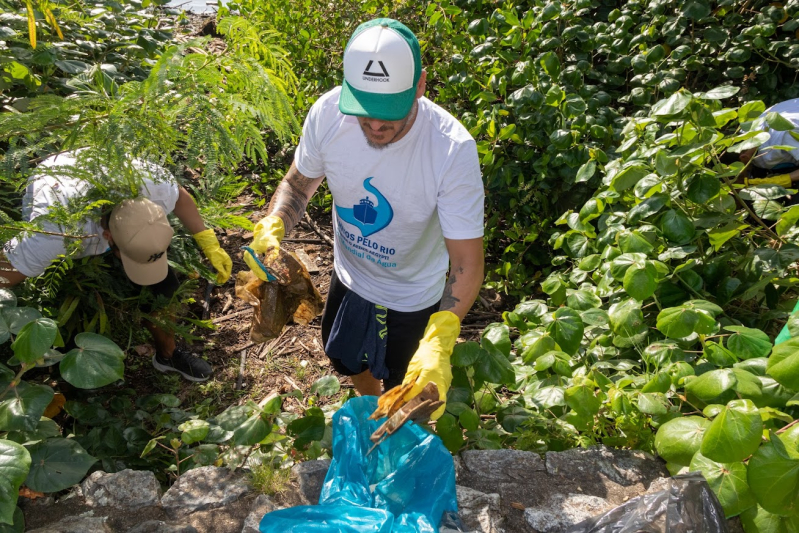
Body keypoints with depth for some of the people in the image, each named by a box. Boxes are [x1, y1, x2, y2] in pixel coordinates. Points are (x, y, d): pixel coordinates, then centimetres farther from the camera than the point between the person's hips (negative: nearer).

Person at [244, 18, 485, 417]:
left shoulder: (454, 149, -36)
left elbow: (467, 261, -33)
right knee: (348, 360, 31)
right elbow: (298, 183, -7)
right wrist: (272, 227, -28)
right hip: (349, 279, 4)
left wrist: (438, 342, -48)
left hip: (413, 300, -3)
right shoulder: (328, 113, -24)